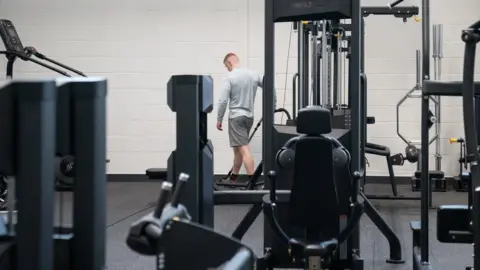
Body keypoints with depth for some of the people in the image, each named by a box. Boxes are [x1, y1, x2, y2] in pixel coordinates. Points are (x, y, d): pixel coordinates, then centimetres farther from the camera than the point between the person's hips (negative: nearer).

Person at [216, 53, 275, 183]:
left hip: (236, 117, -7)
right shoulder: (254, 74, 7)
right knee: (238, 148, 18)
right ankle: (232, 178, 28)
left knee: (244, 149, -10)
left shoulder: (229, 77, -10)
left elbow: (223, 101, -14)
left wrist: (219, 119, -6)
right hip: (249, 116, 7)